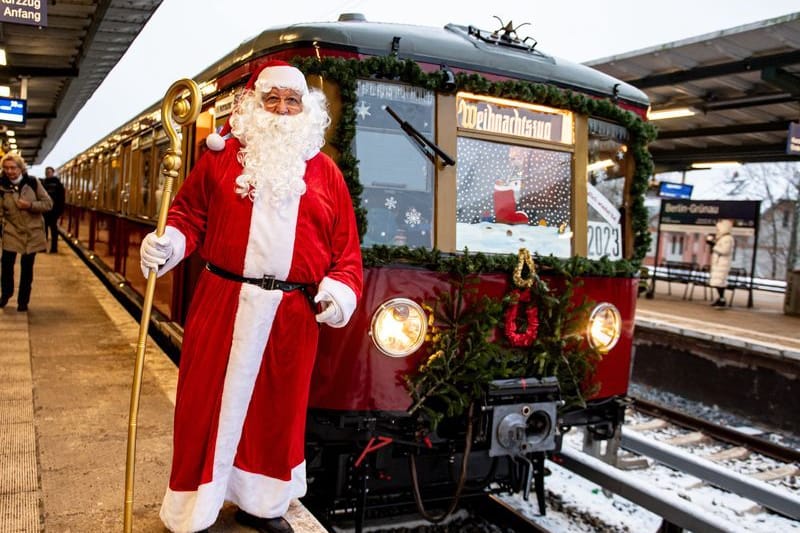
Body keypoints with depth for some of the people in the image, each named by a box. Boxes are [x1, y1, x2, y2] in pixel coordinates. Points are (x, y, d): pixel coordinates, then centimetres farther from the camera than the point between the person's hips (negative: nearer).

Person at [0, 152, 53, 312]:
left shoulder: (33, 183, -6)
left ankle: (23, 301, 22)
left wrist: (30, 205, -18)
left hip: (32, 231, 0)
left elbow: (48, 203, -4)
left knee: (27, 267, 7)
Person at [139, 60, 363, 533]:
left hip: (293, 312, 2)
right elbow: (190, 214, 7)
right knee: (210, 403, 4)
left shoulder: (325, 172, 9)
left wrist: (343, 286, -8)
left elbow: (346, 244, 7)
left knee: (277, 408, 12)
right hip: (223, 302, -1)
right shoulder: (222, 156, 7)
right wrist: (171, 242, -13)